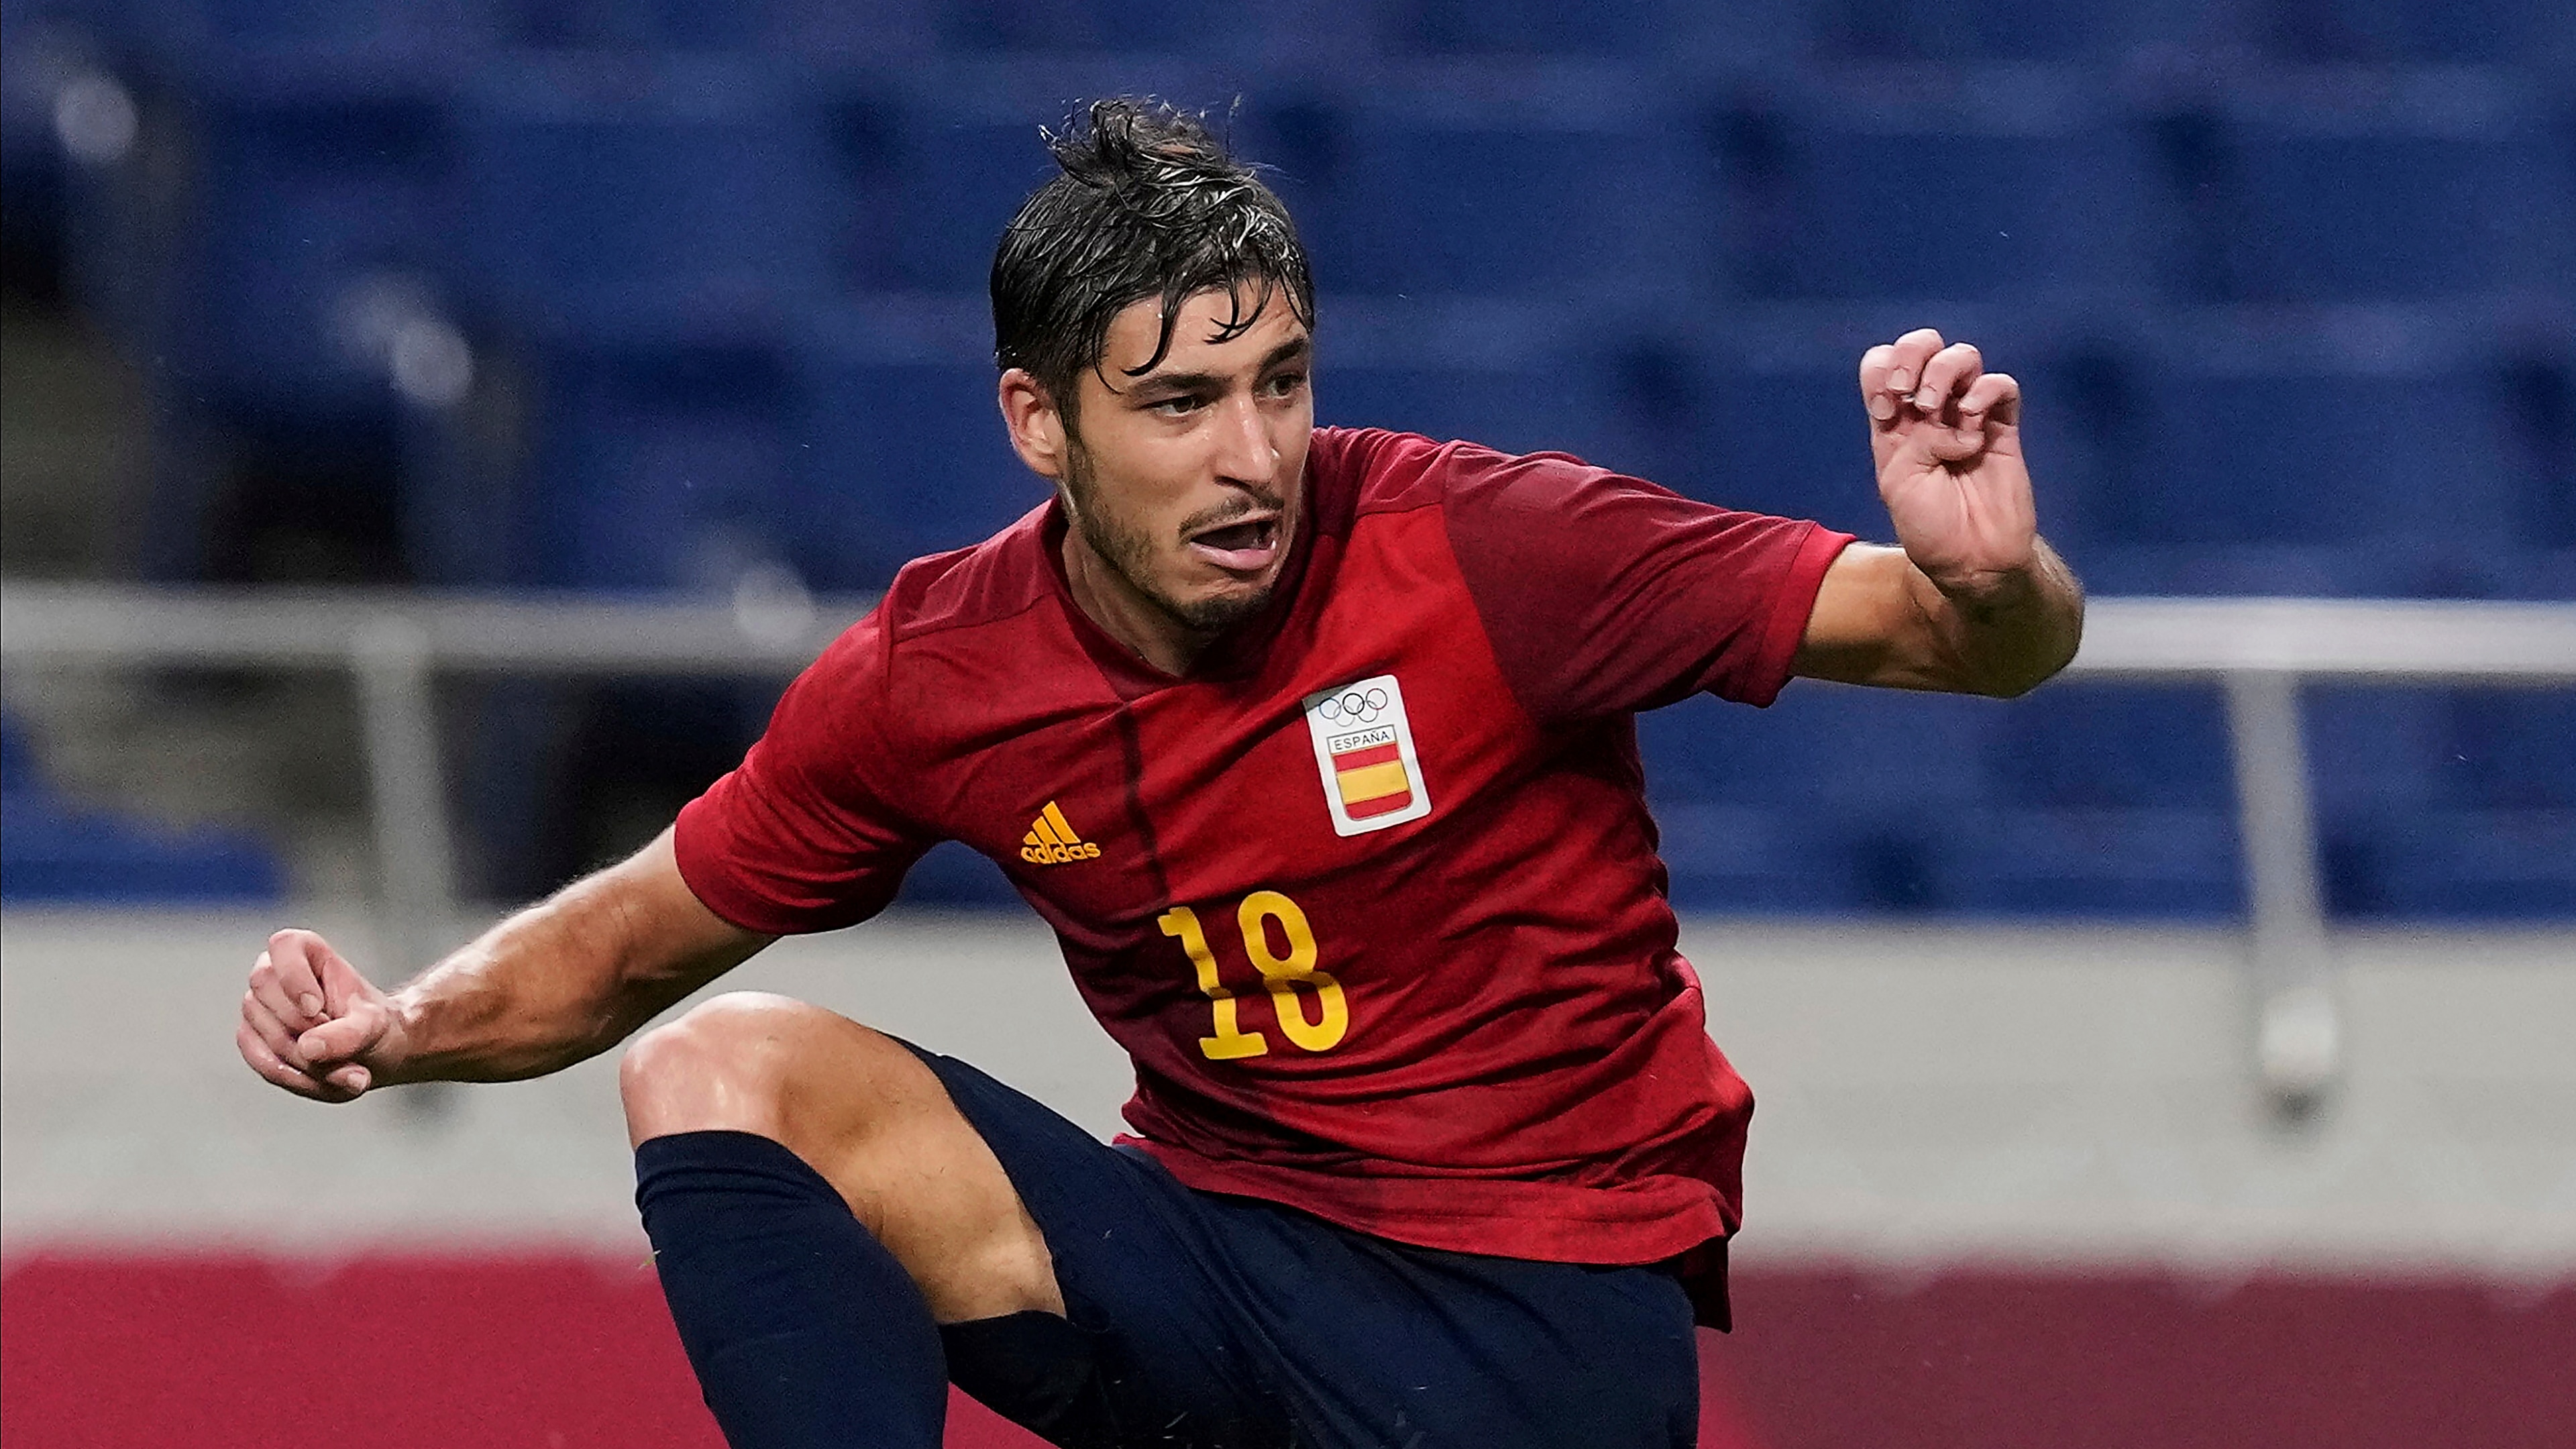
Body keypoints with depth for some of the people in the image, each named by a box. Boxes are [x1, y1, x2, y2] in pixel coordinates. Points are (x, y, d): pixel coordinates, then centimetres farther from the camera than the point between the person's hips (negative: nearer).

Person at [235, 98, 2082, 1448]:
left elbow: (1960, 640, -15)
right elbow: (645, 933, 11)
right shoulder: (938, 677, -4)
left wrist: (1983, 578, -40)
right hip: (1219, 1256, 5)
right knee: (724, 1074, -15)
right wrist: (407, 1028, -8)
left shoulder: (1484, 554, -17)